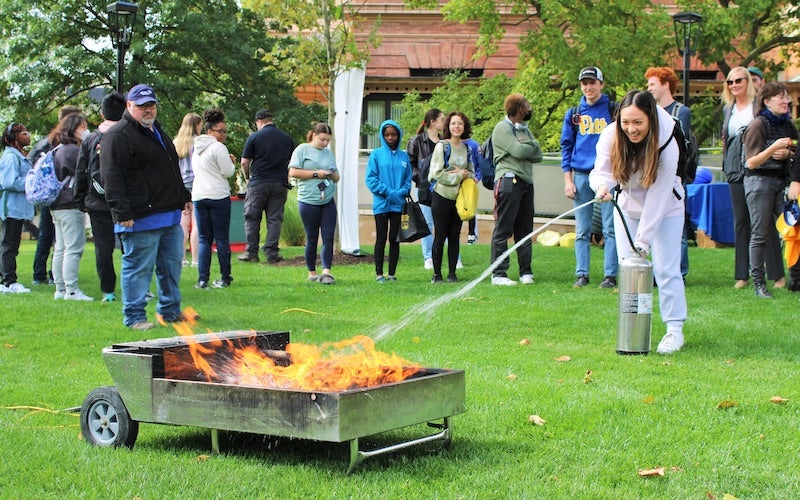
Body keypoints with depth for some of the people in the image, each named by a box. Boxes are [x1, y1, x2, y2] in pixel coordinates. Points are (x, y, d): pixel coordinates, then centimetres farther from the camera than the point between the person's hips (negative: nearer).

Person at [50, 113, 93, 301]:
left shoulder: (59, 150, 17)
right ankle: (71, 290, -10)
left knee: (61, 249, 11)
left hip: (58, 206, 10)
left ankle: (60, 289, 14)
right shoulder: (73, 150, -14)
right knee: (74, 248, -9)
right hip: (71, 206, -10)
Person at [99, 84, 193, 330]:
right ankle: (134, 317, 4)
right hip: (141, 218, -9)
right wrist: (122, 213, -22)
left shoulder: (157, 132, 20)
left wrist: (184, 197, 28)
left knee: (172, 265, 15)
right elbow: (111, 178, -16)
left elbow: (173, 170, 32)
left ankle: (170, 310, 26)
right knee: (139, 268, -4)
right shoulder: (118, 136, -10)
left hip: (170, 217, 9)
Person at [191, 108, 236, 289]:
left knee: (204, 239, 7)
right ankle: (225, 278, 6)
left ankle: (202, 279, -2)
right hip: (218, 196, -6)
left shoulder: (196, 148, 15)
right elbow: (228, 172, -13)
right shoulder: (218, 147, -10)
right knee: (222, 238, 2)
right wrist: (232, 162, 9)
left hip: (198, 196, 6)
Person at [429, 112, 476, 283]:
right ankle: (437, 274, 5)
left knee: (455, 236, 7)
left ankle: (452, 273, 13)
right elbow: (436, 173, -13)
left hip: (459, 197, 5)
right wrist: (458, 176, -12)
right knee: (440, 236, -2)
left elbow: (471, 172, 17)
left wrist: (464, 174, -6)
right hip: (442, 196, -5)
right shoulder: (442, 146, -7)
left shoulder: (467, 148, 9)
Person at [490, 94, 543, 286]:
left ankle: (525, 272, 13)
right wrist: (532, 146, 2)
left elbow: (538, 155, 10)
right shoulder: (502, 128, -4)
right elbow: (518, 151, -17)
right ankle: (498, 274, -7)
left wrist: (526, 146, -8)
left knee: (525, 229, 9)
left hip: (526, 182, 8)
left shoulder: (524, 129, 22)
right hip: (509, 180, -8)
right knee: (503, 229, -7)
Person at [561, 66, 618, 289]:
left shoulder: (613, 110, 5)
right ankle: (581, 274, 8)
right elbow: (566, 146, 12)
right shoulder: (573, 114, 12)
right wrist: (568, 179, 4)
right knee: (582, 230, 4)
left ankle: (610, 275, -1)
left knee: (610, 227, -4)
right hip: (581, 176, 3)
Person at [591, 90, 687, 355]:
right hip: (627, 206, 4)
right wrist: (602, 185, -48)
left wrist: (642, 240, -29)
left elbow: (657, 197, -29)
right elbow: (601, 170, -22)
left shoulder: (667, 146, -31)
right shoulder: (610, 137, -22)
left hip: (665, 208, -3)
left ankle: (675, 329, 1)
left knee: (666, 268, -8)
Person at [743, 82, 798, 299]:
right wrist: (774, 147, -22)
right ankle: (759, 284, 1)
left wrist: (787, 153, -4)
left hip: (783, 181, 5)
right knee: (759, 234, -2)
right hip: (760, 181, -5)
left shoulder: (788, 124, 11)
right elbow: (751, 162, -11)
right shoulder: (758, 124, -7)